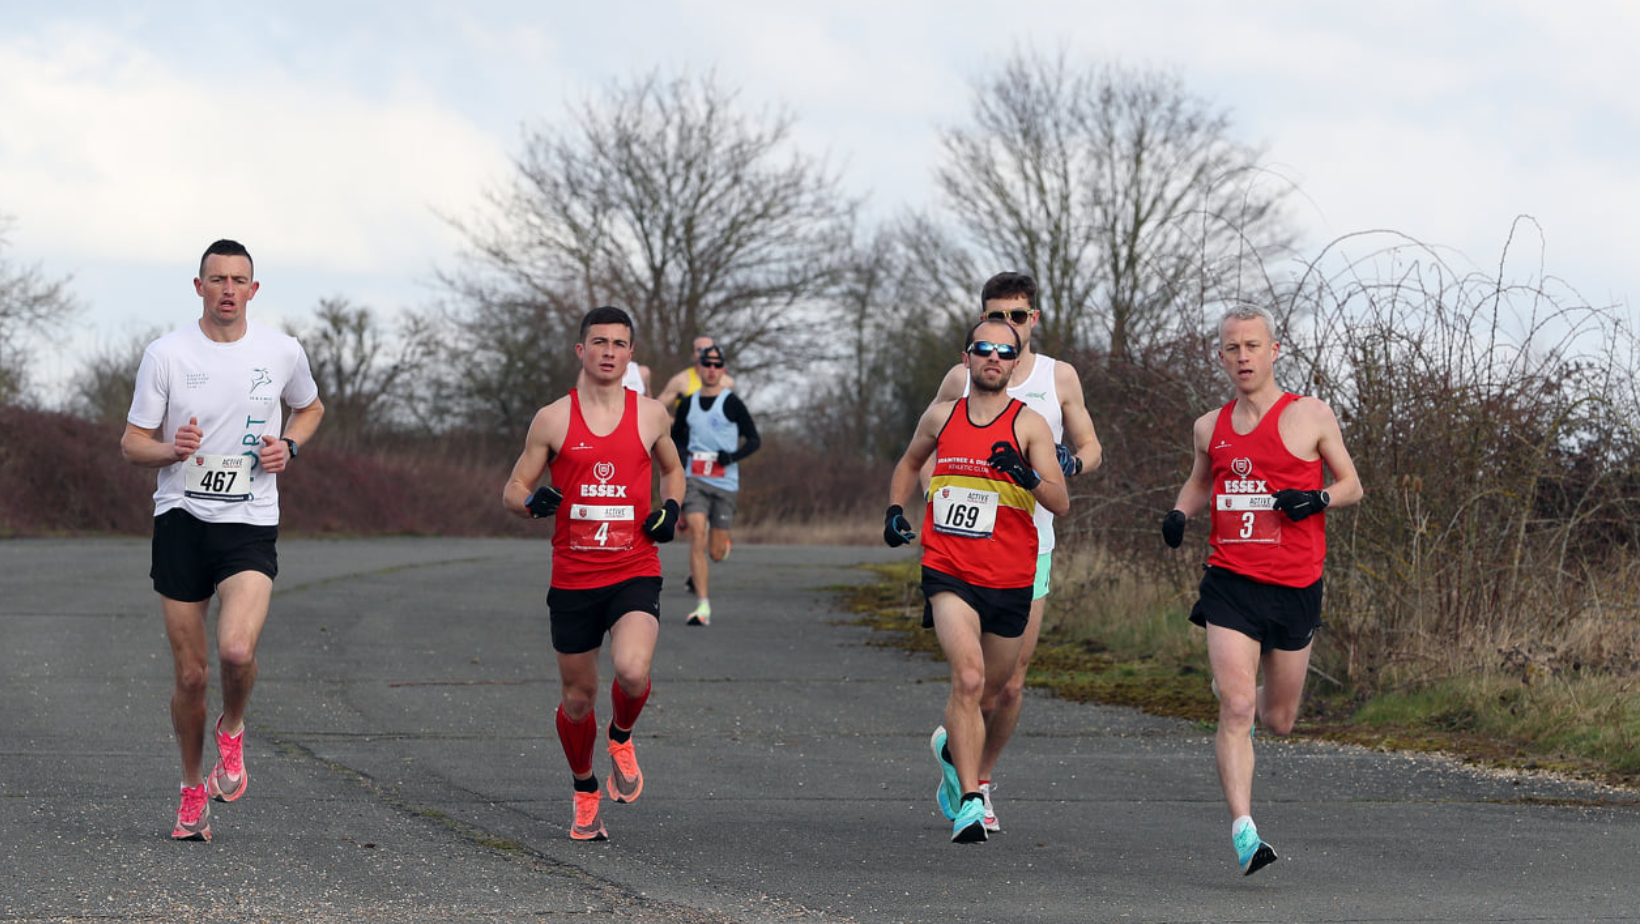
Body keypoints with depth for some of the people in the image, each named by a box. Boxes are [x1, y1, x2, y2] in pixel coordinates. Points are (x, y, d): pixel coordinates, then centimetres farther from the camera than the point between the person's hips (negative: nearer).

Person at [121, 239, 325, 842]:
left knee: (237, 651, -24)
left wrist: (289, 446, 2)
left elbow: (309, 407, 23)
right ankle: (193, 788, 24)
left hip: (251, 525, 0)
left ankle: (231, 733, 8)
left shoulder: (282, 352, 2)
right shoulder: (166, 355, -2)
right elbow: (131, 445, 2)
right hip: (181, 521, 0)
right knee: (191, 674, 2)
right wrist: (171, 449, -20)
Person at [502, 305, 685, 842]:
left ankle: (621, 737, 9)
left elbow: (672, 468, 23)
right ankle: (585, 795, 33)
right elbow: (513, 491, 6)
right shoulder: (553, 420, 1)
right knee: (577, 696, 8)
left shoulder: (651, 414, 5)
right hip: (573, 578, 1)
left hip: (635, 573, 0)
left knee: (632, 671, -25)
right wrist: (532, 502, -17)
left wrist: (670, 508, 2)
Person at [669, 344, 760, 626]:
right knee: (697, 537, -18)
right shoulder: (688, 403, 9)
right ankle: (702, 607, -18)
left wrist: (733, 456, -17)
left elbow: (754, 440, 0)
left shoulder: (732, 403, -2)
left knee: (717, 554, 2)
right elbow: (676, 436, 25)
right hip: (695, 480, 1)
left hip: (725, 483, -1)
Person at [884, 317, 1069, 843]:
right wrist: (895, 510, 12)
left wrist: (1026, 475, -26)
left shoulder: (1029, 425, -2)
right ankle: (969, 802, -22)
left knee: (992, 685, 16)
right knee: (969, 676, -21)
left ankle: (953, 745, 51)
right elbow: (910, 463, 27)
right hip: (949, 573, -1)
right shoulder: (941, 418, 6)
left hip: (1010, 580, 1)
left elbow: (1061, 504, -8)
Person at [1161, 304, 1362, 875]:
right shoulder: (1210, 428, 9)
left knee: (1278, 721, 12)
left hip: (1295, 586, 0)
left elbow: (1352, 485, 7)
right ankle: (1243, 832, -19)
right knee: (1236, 709, -16)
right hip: (1231, 582, 0)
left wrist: (1317, 498, -14)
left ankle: (1238, 698, 49)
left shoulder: (1311, 417, 0)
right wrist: (1180, 512, 5)